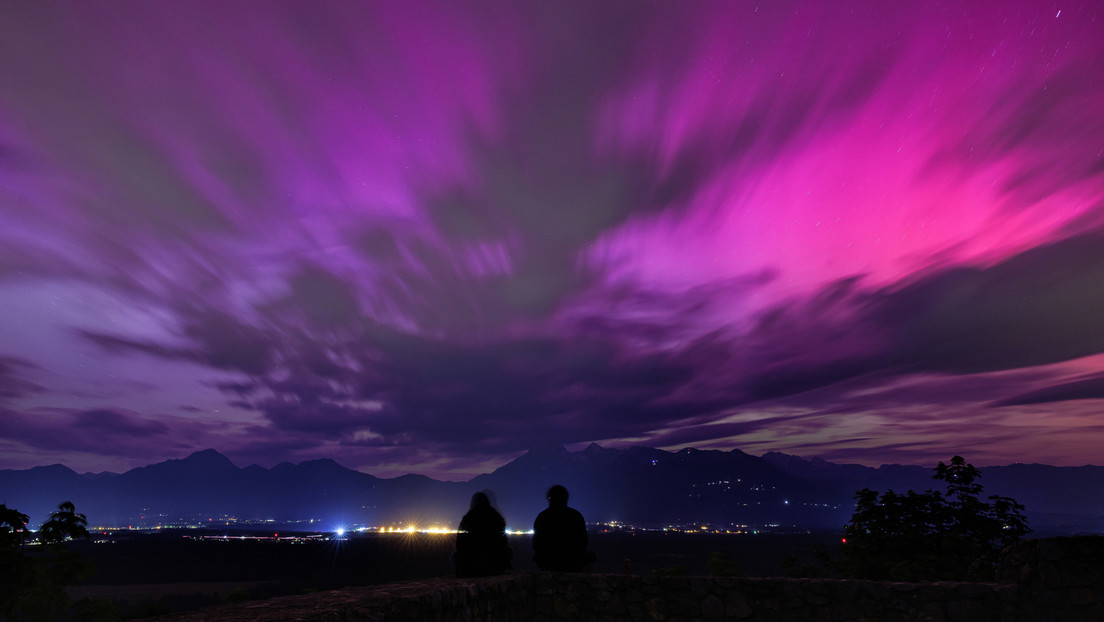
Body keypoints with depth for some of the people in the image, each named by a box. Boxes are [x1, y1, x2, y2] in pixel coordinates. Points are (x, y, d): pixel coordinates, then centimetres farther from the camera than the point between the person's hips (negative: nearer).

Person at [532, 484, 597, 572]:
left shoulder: (541, 517, -4)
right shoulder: (575, 515, -7)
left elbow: (535, 545, 2)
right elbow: (584, 542, -3)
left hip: (546, 565, 1)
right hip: (572, 564, -1)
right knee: (590, 556, 27)